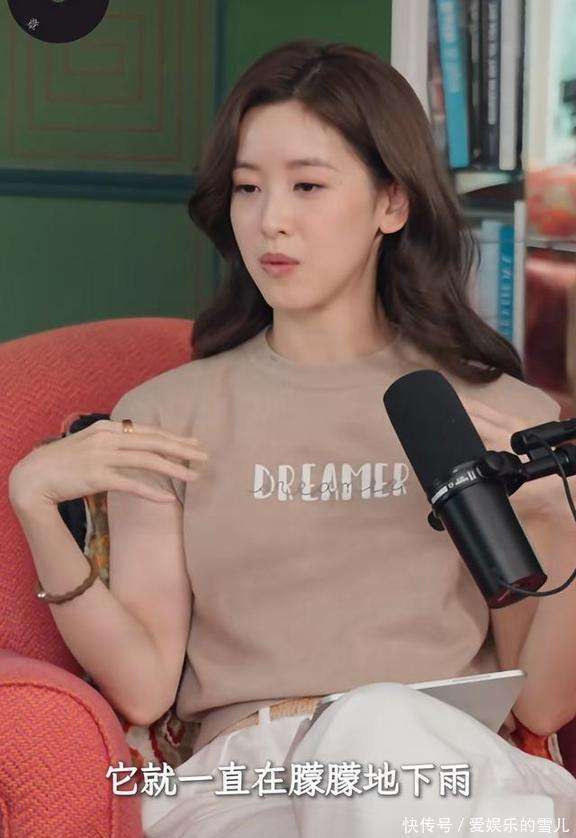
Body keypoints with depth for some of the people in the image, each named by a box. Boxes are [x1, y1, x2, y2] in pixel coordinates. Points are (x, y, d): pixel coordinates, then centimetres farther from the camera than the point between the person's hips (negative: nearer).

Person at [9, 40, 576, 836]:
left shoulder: (506, 418, 14)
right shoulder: (163, 417, 16)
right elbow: (142, 687, 7)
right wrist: (38, 503, -5)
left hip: (461, 771, 2)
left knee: (380, 721, -36)